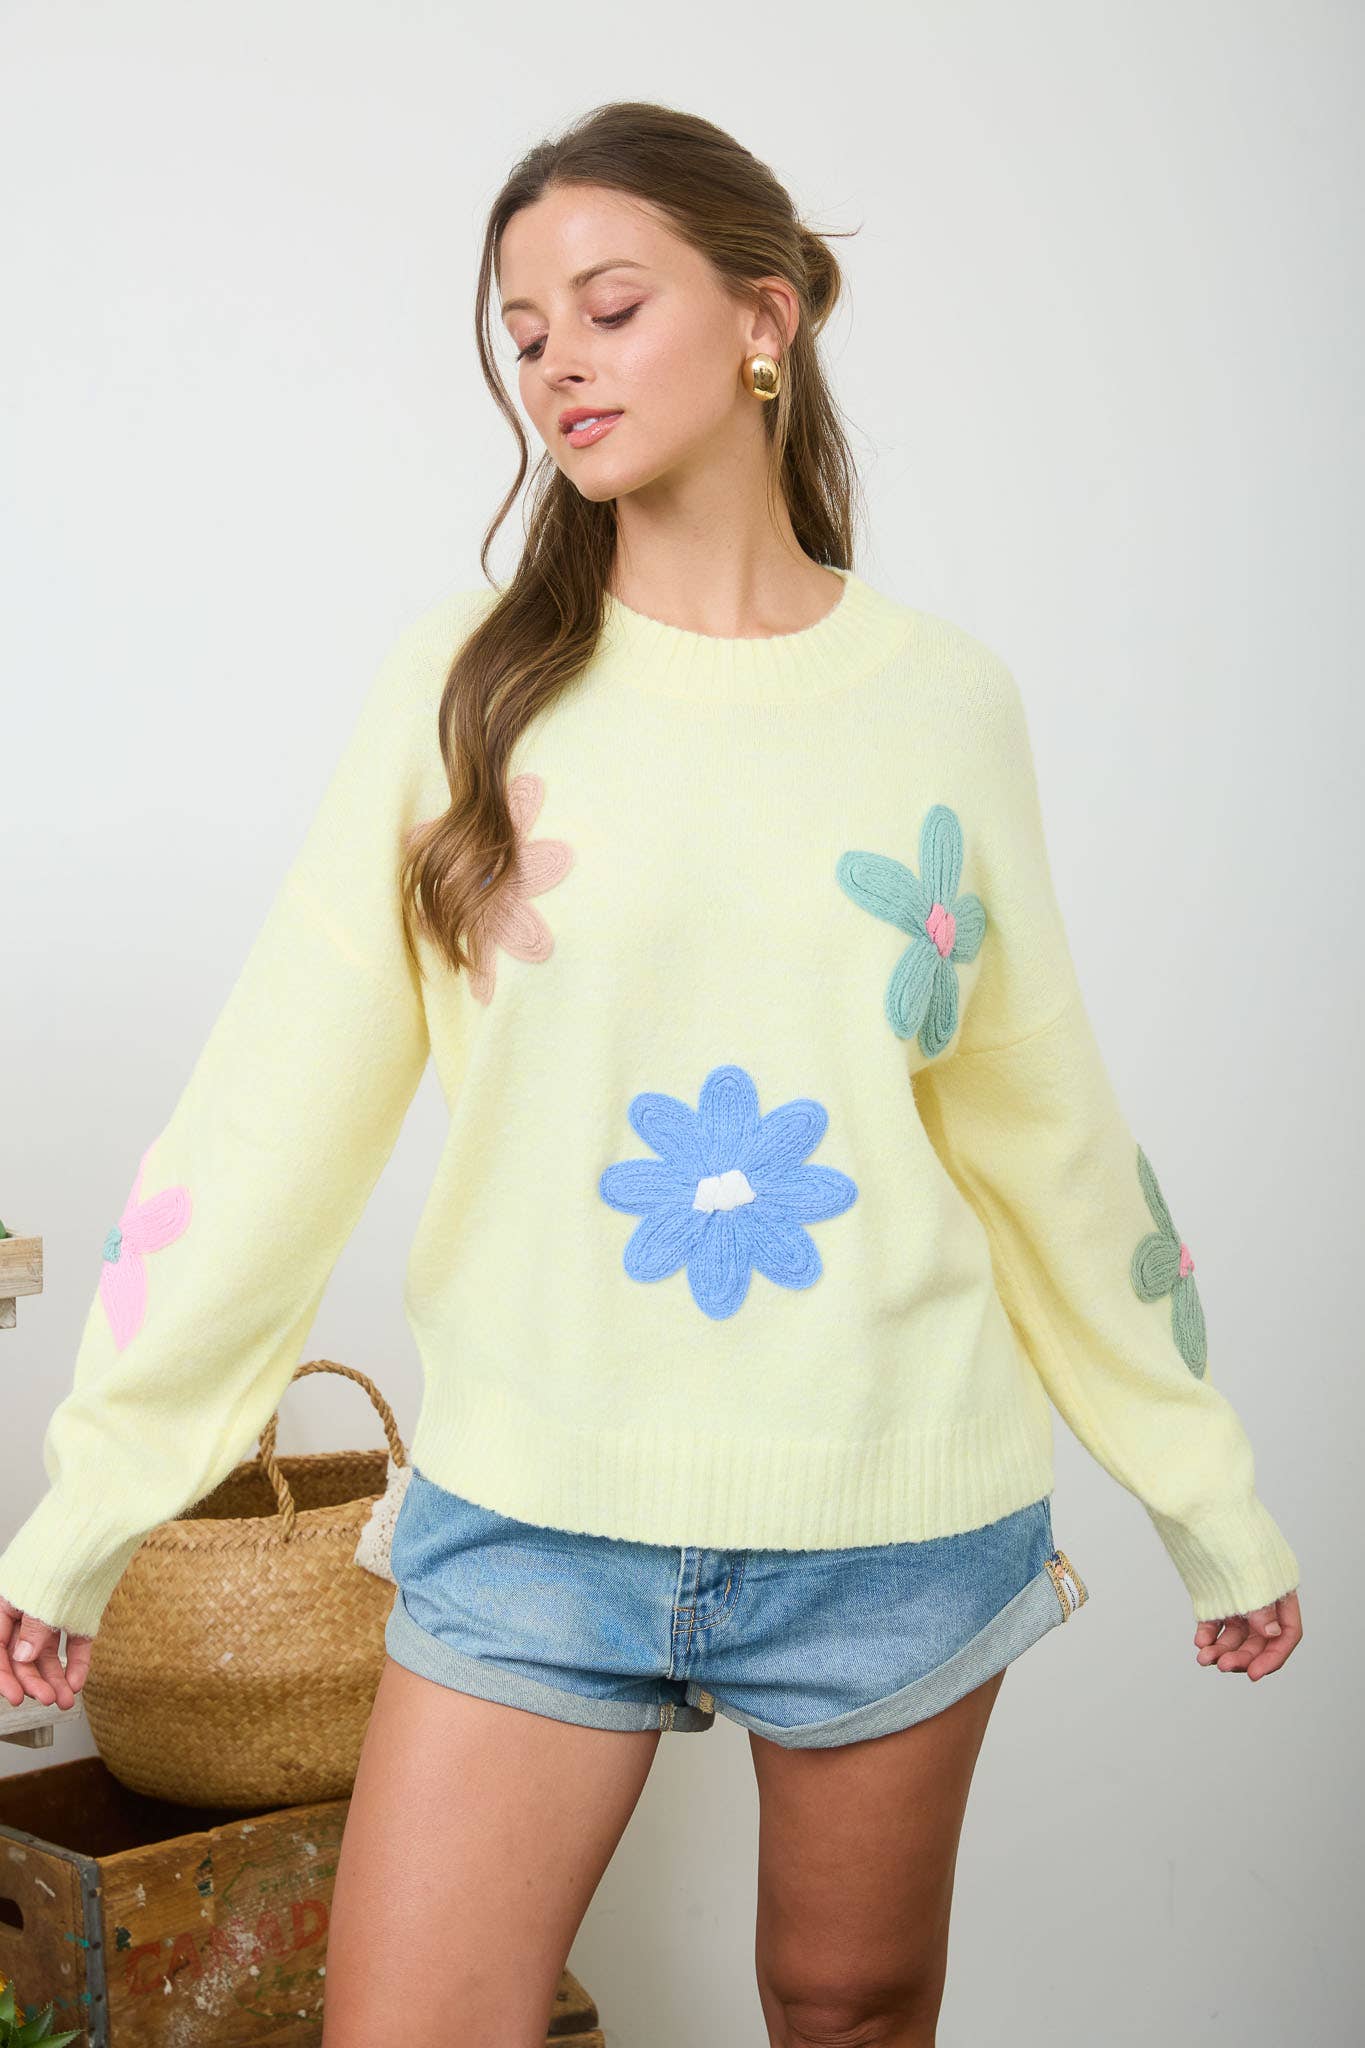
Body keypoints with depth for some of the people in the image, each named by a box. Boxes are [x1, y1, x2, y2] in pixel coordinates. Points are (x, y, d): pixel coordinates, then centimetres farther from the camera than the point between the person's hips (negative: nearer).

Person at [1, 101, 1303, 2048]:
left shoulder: (946, 697, 2)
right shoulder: (464, 684, 0)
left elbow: (1047, 1121, 9)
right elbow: (277, 1106, -3)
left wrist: (1212, 1498, 14)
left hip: (899, 1510, 1)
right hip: (533, 1513, 0)